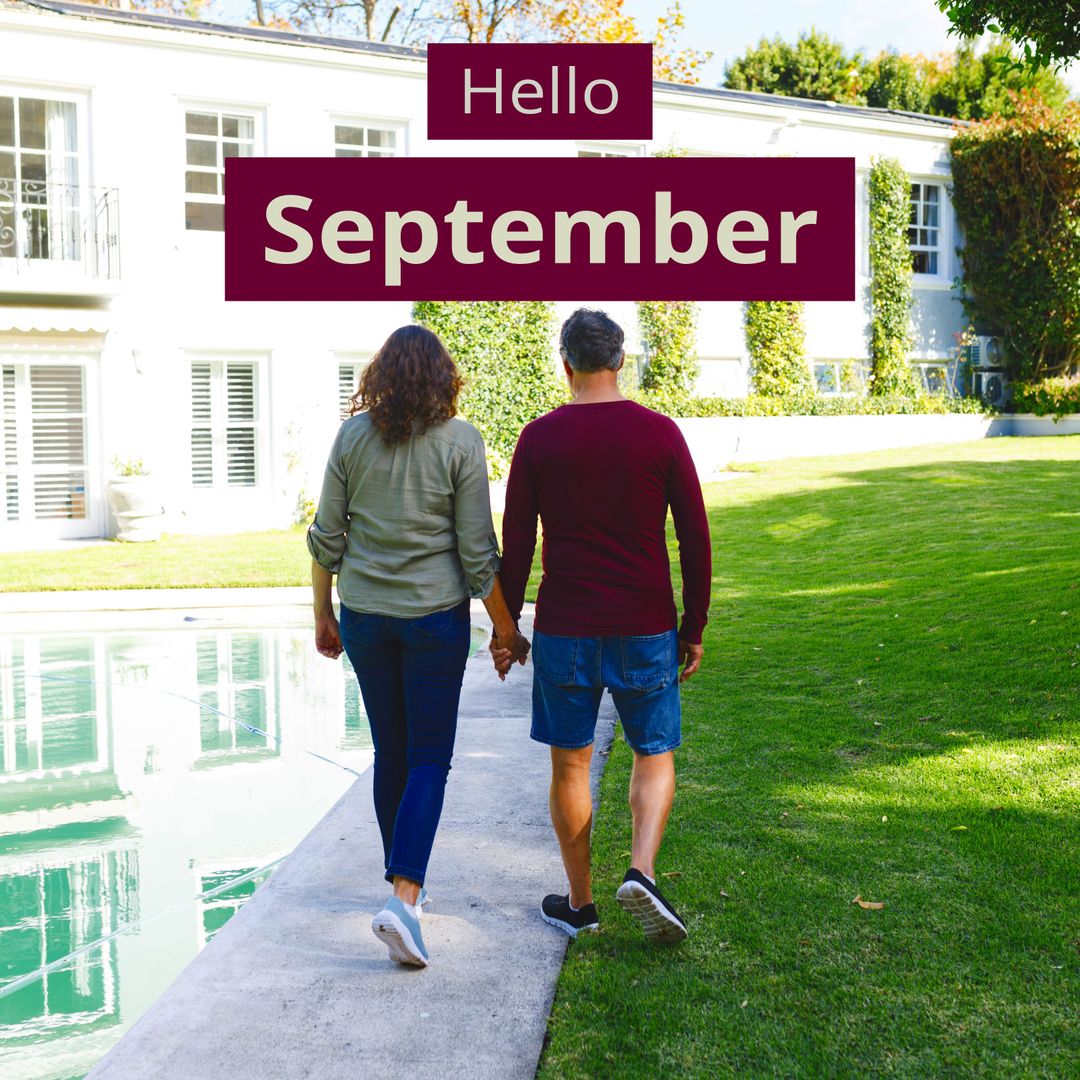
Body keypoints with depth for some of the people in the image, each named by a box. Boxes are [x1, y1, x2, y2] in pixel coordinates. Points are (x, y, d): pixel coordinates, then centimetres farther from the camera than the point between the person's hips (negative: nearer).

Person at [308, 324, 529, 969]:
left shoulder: (353, 436, 0)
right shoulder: (461, 441, -8)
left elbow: (326, 538, 2)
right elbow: (478, 552, -8)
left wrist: (323, 613, 14)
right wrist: (506, 630, 2)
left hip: (364, 615, 3)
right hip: (435, 617, -3)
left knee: (391, 752, 16)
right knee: (430, 758, 3)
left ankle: (403, 882, 30)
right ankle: (404, 898, -10)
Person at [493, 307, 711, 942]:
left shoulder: (540, 438, -2)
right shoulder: (660, 433, -1)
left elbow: (516, 545, -1)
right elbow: (696, 539, -1)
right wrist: (694, 628, 8)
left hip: (564, 629, 0)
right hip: (646, 628, 0)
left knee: (571, 766, 11)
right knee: (654, 757, 13)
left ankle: (580, 902, 20)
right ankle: (642, 872, -6)